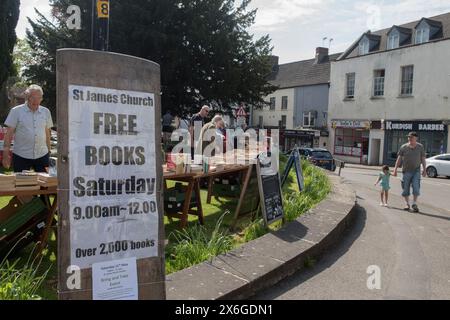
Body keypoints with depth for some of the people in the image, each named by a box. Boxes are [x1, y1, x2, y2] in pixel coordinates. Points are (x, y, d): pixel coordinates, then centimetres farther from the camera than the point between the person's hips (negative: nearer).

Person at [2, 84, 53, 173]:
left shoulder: (46, 112, 7)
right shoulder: (16, 111, -2)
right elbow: (9, 133, -2)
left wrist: (49, 152, 13)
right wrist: (6, 155, -6)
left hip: (42, 155, 3)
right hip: (21, 156, -2)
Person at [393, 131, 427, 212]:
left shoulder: (420, 147, 3)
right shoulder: (403, 147, 0)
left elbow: (423, 159, 7)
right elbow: (399, 159, -2)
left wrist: (424, 169, 1)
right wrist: (395, 169, -8)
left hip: (416, 171, 0)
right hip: (406, 171, 0)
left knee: (416, 187, -10)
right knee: (406, 188, 4)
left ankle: (414, 204, -1)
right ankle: (407, 204, 18)